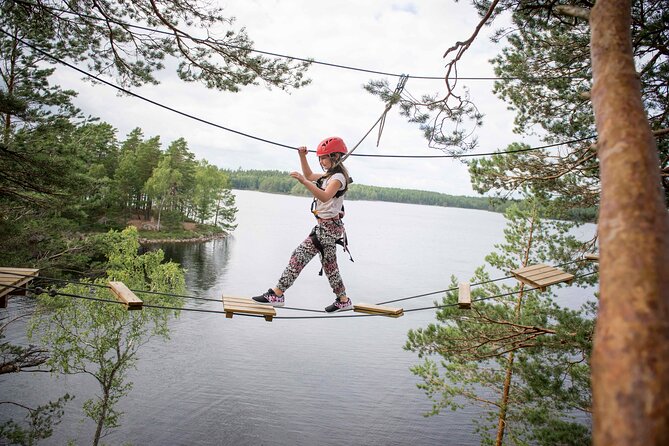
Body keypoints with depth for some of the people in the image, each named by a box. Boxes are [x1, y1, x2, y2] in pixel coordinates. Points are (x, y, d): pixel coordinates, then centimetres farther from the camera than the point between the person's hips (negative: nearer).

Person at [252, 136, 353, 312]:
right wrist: (302, 157, 19)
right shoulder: (329, 175, 17)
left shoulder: (338, 177, -14)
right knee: (329, 265, 16)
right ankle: (343, 300, 24)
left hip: (328, 226, -11)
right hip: (327, 225, 11)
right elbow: (310, 175, 31)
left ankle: (277, 294, -10)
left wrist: (303, 181, -39)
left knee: (299, 256, -12)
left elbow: (325, 196, -32)